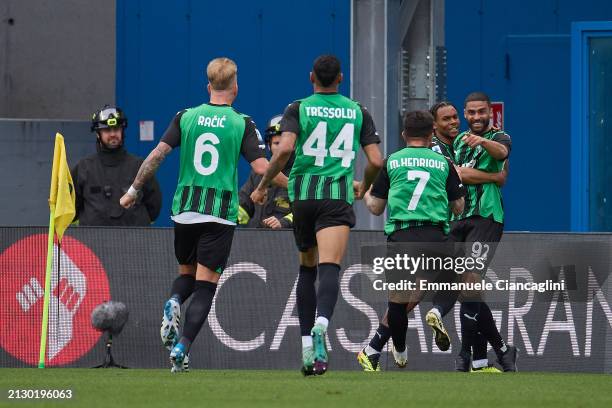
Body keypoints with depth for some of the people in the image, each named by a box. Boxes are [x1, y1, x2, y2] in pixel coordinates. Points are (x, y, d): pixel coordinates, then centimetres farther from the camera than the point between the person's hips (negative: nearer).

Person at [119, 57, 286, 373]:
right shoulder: (242, 124, -3)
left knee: (187, 273, 21)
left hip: (185, 211, 3)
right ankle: (182, 347, -12)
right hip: (220, 215, -3)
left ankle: (173, 304, -12)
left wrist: (133, 190, 8)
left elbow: (157, 154, -1)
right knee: (206, 285, 1)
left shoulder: (186, 118, 3)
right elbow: (261, 166, -9)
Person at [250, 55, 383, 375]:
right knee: (329, 268, -15)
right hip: (338, 196, -1)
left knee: (307, 269, 17)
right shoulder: (357, 112, 9)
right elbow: (376, 161, 6)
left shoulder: (298, 109, 4)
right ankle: (320, 325, -43)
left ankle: (307, 346, 14)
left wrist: (262, 186, -1)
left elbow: (285, 149, -12)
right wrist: (363, 187, 27)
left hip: (302, 195, 1)